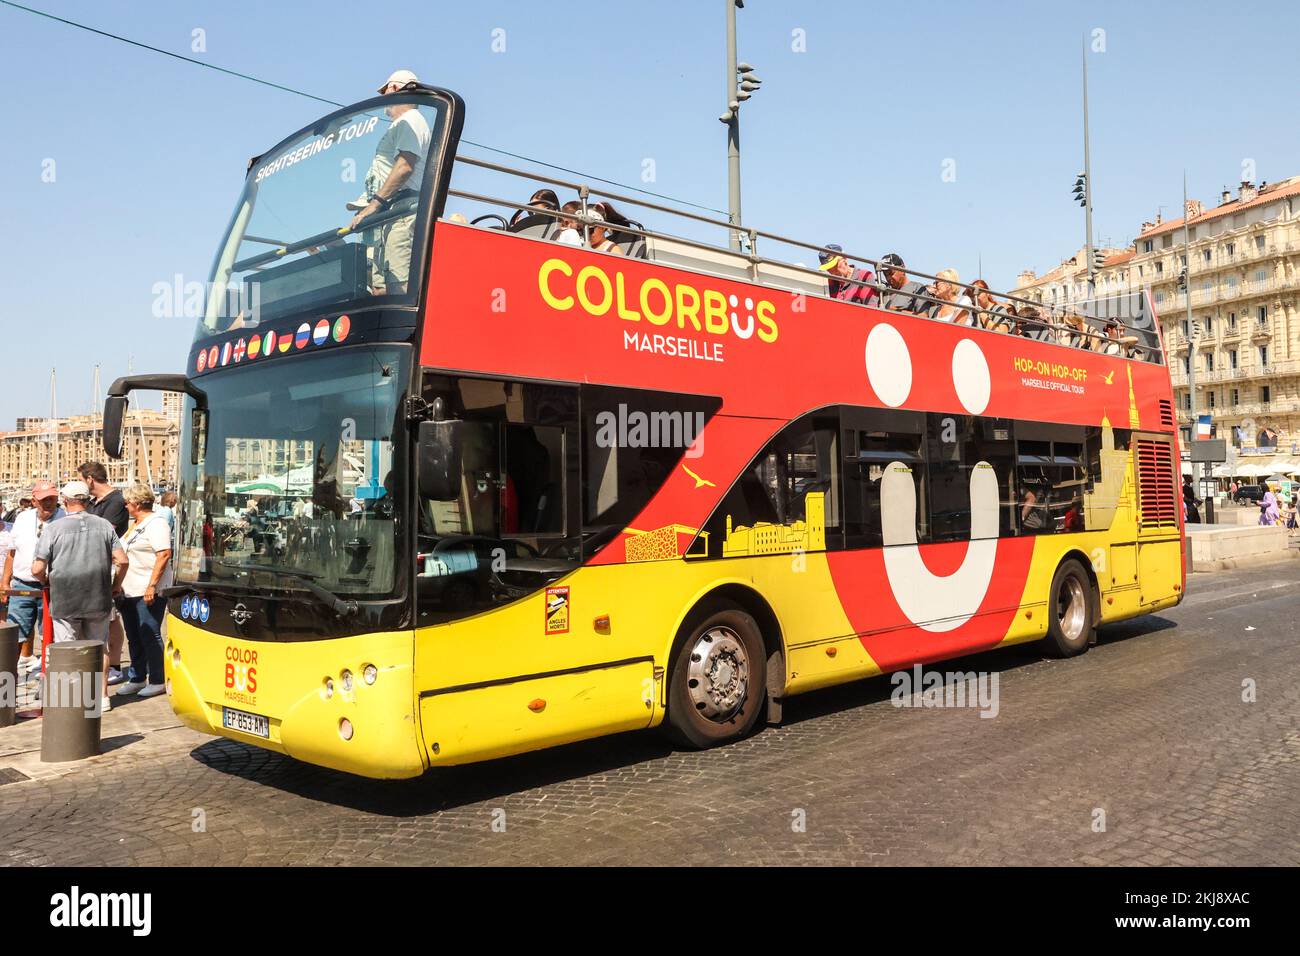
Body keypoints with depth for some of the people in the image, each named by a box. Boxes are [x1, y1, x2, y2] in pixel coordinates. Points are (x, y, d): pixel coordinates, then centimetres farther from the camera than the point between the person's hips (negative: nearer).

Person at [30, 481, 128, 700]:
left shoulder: (54, 528, -7)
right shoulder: (104, 525, 1)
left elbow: (37, 569, -9)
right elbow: (122, 561, -2)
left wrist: (47, 582, 13)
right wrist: (114, 587, 13)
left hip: (64, 600, -2)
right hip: (98, 600, 2)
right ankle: (102, 695, 18)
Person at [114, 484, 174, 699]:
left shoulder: (156, 523, -12)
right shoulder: (134, 524, 18)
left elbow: (164, 554, -21)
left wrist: (152, 585, -24)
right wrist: (119, 585, 19)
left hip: (148, 592, -9)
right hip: (129, 592, 9)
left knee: (150, 636, -4)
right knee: (134, 638, 14)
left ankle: (157, 681, 5)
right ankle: (136, 679, 23)